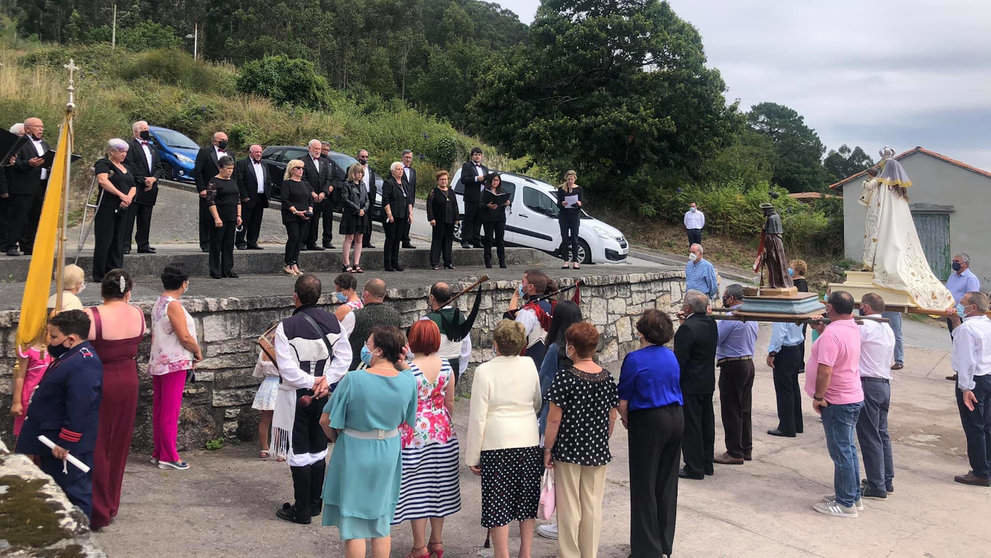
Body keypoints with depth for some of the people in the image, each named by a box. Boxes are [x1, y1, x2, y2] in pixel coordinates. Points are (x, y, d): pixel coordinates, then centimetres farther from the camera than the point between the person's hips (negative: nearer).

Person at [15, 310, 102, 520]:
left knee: (75, 492, 2)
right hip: (53, 440, 11)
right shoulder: (71, 357, 8)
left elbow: (79, 411, -27)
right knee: (57, 488, 22)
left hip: (69, 447, -11)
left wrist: (65, 443, -24)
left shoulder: (83, 365, -26)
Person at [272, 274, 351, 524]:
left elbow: (287, 367, -20)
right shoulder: (332, 321, -2)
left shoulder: (286, 327, -16)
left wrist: (311, 382, -11)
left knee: (299, 454, 4)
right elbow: (344, 356, -3)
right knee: (318, 450, 16)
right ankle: (315, 504, 26)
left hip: (296, 397, -5)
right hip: (324, 395, 5)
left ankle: (302, 511, 12)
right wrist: (326, 381, -6)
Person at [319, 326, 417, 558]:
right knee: (381, 520, 19)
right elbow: (405, 420, 4)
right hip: (388, 455, 4)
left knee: (352, 521, 11)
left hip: (355, 454, -4)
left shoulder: (354, 379, -21)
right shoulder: (408, 380, -10)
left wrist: (337, 438, 6)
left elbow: (326, 421, -13)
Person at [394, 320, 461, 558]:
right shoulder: (446, 367, -3)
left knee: (416, 489, 5)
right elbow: (450, 402, 5)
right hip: (442, 432, 5)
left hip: (415, 433, -5)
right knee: (438, 485, 15)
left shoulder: (408, 370, -17)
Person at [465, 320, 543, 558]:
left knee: (498, 504, 5)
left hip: (497, 443, -4)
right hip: (529, 440, 4)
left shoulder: (485, 371, -12)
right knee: (527, 502, 15)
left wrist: (472, 456, -3)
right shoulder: (529, 364, 0)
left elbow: (478, 417, -11)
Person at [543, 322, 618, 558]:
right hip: (598, 451, 4)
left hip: (568, 450, -4)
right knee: (593, 507, 14)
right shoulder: (607, 377, -1)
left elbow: (554, 418, -14)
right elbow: (612, 416, 6)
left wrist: (547, 450, -5)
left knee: (569, 508, 8)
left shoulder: (564, 377, -15)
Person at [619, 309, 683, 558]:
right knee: (667, 483, 16)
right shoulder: (671, 356, 6)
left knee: (644, 486, 4)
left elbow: (623, 400, -11)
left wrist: (626, 419, 9)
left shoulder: (634, 359, -14)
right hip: (676, 418, 7)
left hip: (649, 422, -7)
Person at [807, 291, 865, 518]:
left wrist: (818, 397, -18)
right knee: (848, 448, 18)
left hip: (837, 402, -10)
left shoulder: (832, 333, -23)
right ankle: (853, 496, 28)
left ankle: (846, 504, 6)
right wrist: (821, 330, 13)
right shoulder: (852, 328, 7)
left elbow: (825, 370, -27)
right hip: (853, 397, 10)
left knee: (841, 452, -2)